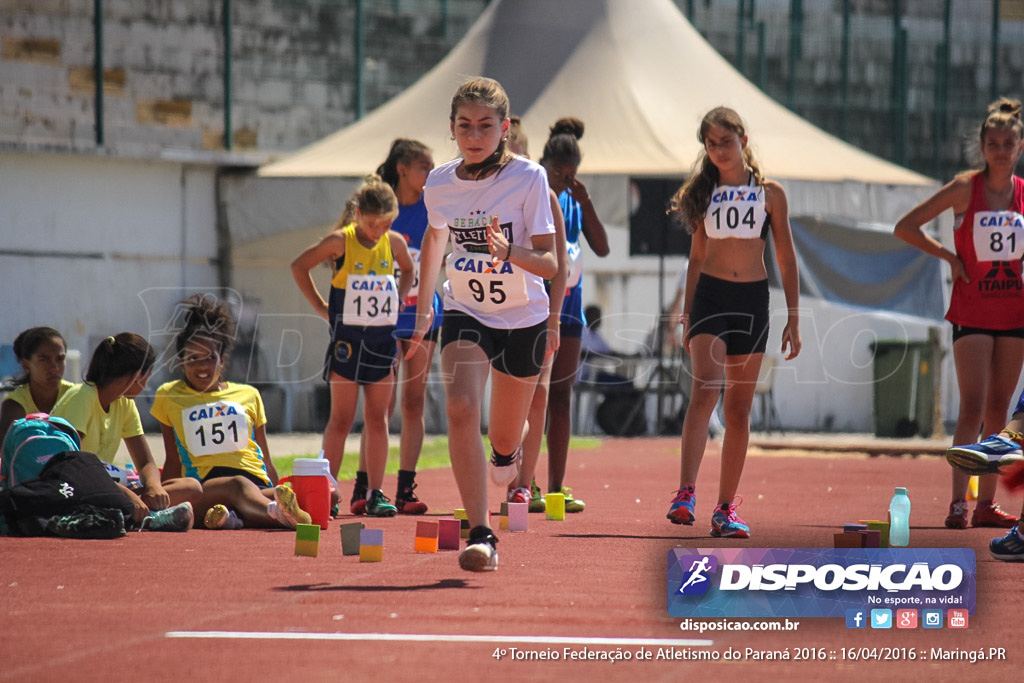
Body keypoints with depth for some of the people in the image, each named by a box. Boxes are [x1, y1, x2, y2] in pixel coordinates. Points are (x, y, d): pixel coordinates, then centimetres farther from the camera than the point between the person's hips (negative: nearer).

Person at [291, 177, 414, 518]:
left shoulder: (394, 243, 2)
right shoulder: (341, 241, -9)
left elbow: (409, 270, 24)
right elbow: (299, 266, 1)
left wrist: (398, 299, 9)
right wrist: (320, 306, -1)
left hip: (382, 337, 4)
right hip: (347, 336, -4)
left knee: (377, 419, 4)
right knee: (341, 418, -1)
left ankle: (375, 493, 7)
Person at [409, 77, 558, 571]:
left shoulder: (528, 178, -17)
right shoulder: (439, 184, -7)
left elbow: (549, 263, -20)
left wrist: (511, 253, -40)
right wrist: (423, 309, 20)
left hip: (523, 320, -1)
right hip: (465, 314, 1)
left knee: (503, 443, 13)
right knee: (460, 408, -27)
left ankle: (508, 452, 54)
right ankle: (479, 535, -28)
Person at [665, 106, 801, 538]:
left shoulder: (770, 194, 4)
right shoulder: (705, 193, 8)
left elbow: (786, 259, 6)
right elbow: (697, 256, 14)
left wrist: (793, 320, 2)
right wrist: (686, 315, 11)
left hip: (752, 300, 1)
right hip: (710, 296, -1)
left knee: (739, 409, 4)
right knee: (705, 390, -20)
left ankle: (726, 508, 8)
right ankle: (686, 493, -27)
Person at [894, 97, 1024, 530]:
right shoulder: (965, 188, -6)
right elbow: (905, 227, -5)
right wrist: (949, 256, -8)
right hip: (972, 311, -4)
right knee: (972, 408, -13)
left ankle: (987, 503, 13)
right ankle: (958, 503, -16)